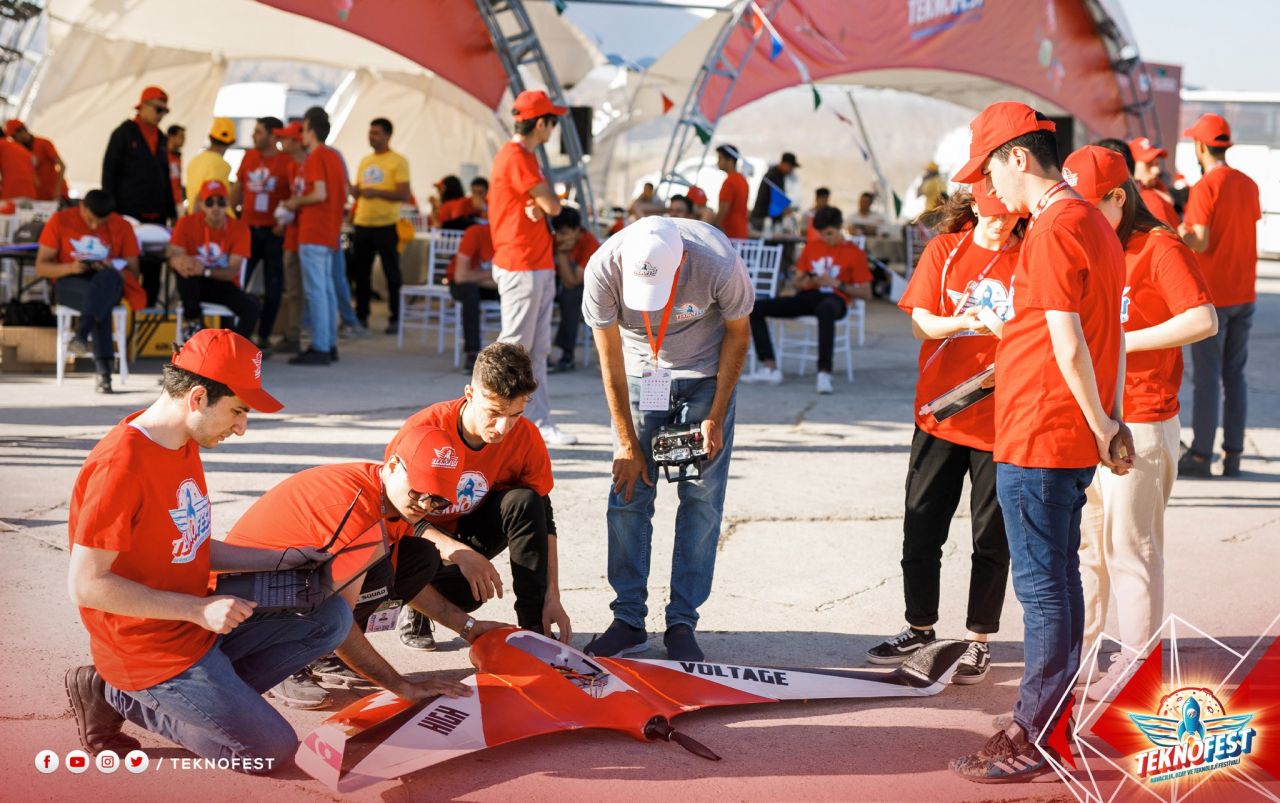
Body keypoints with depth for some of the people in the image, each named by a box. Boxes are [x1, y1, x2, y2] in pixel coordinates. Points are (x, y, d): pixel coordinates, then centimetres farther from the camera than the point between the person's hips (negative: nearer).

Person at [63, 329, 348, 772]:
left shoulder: (184, 445, 5)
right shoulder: (121, 465, -24)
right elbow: (87, 585, -24)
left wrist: (282, 560, 5)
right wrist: (199, 609, -24)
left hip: (197, 620, 9)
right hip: (149, 648, -9)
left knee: (331, 617, 4)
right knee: (273, 751, -8)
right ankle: (120, 697, 2)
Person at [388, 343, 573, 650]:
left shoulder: (526, 438, -17)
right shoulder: (422, 431, -27)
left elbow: (543, 520, -10)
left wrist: (552, 597, -18)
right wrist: (458, 553, -40)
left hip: (470, 533, 4)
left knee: (524, 501, -27)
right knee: (470, 590, -35)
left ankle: (534, 625, -18)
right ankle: (417, 608, 2)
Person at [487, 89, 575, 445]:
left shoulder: (525, 157, 18)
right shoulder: (516, 157, -14)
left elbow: (544, 204, 14)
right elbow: (552, 205, -19)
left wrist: (538, 205, -9)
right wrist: (546, 200, 4)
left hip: (540, 267, 10)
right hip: (520, 266, -10)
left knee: (538, 350, 10)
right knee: (515, 346, -6)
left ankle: (541, 422, 13)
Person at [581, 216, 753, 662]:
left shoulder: (720, 265, -31)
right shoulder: (603, 269, -28)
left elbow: (738, 333, -11)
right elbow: (610, 356, -15)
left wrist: (715, 417, -13)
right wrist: (627, 443, -12)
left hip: (707, 375, -1)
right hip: (639, 375, 1)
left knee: (702, 498, -6)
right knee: (628, 493, -5)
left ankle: (682, 622, 1)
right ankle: (628, 619, 4)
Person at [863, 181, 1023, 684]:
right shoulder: (945, 249, 4)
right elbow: (921, 323, -1)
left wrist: (1004, 329, -23)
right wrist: (965, 321, -20)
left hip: (1001, 419, -2)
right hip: (939, 412, 2)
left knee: (991, 539, 5)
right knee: (921, 527, 9)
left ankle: (978, 640, 19)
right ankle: (919, 628, 26)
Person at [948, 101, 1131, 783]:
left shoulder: (1052, 231, -18)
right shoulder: (1093, 223, 14)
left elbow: (1069, 348, -20)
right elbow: (1111, 337, 15)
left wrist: (1101, 427, -10)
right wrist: (1112, 423, 14)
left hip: (1037, 443, -10)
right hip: (1072, 441, 10)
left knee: (1042, 586, -3)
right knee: (1056, 581, 16)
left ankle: (1033, 741, 5)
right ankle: (1047, 720, 26)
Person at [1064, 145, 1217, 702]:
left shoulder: (1159, 248, -10)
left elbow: (1204, 321, -21)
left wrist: (1123, 341, -19)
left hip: (1139, 421, -8)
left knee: (1129, 547, -2)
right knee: (1081, 540, 13)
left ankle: (1136, 663, 9)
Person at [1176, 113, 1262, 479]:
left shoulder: (1204, 187, -15)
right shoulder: (1249, 185, 7)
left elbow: (1201, 242, -20)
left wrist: (1178, 230, -5)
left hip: (1212, 295, -6)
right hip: (1244, 295, 6)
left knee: (1207, 376, -2)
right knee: (1235, 375, 10)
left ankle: (1200, 455, 1)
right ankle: (1233, 455, 12)